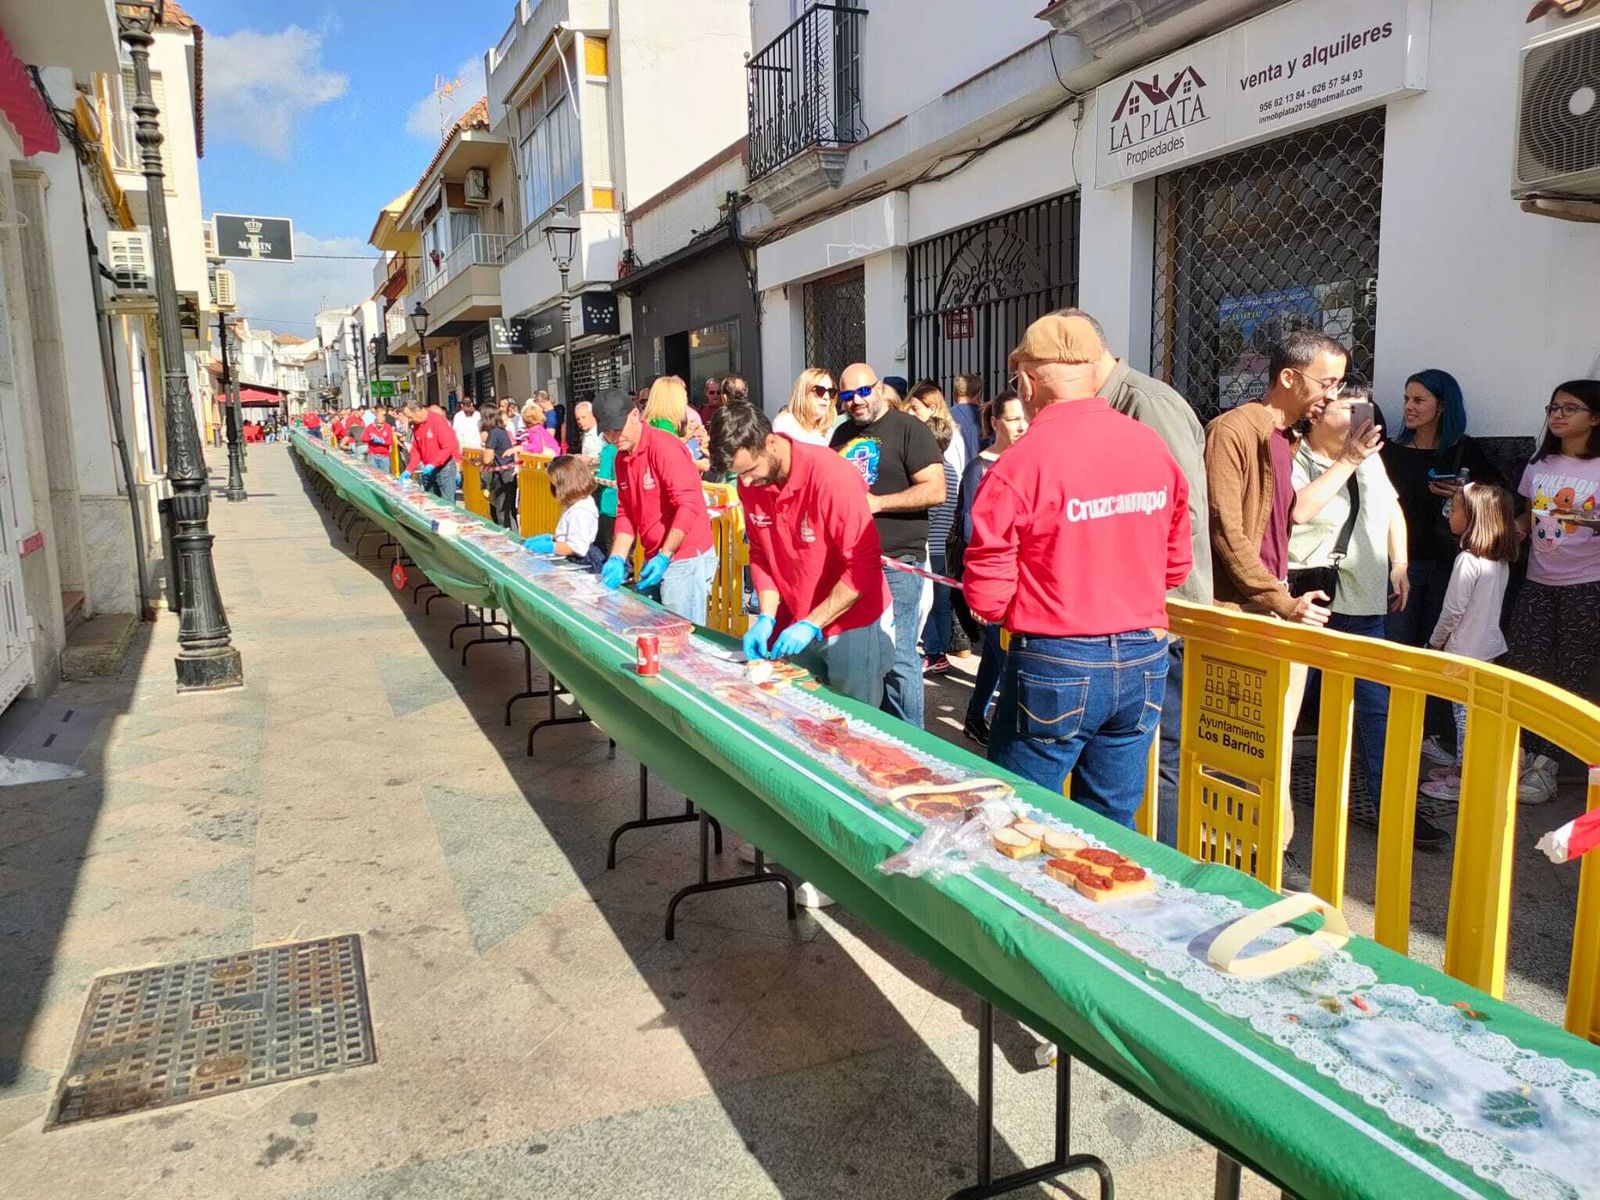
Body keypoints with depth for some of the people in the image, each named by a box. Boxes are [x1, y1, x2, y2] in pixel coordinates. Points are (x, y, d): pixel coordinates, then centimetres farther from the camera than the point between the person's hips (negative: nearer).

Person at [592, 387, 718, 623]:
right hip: (655, 559, 8)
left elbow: (689, 504, -20)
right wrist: (617, 559, 1)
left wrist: (664, 556, -22)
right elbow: (625, 514, 14)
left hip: (685, 559, -8)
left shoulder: (663, 446, -14)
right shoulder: (621, 459, 12)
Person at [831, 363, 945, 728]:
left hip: (896, 561, -7)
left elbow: (935, 490, -15)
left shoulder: (908, 428, -6)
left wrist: (876, 503, -17)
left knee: (898, 657, -6)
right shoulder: (843, 434, 15)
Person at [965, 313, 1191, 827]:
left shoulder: (1019, 464, -15)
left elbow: (987, 594, -13)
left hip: (1055, 666, -5)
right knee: (1113, 825, 16)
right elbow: (1176, 564, 10)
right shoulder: (1153, 448, 2)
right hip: (1143, 663, 6)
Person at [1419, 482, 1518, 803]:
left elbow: (1452, 610, -18)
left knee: (1464, 713, -1)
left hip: (1465, 650, -8)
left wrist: (1435, 642, -4)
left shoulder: (1468, 561, -21)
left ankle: (1459, 781, 6)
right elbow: (1488, 606, 13)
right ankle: (1461, 767, 27)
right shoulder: (1501, 560, 6)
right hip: (1488, 647, 8)